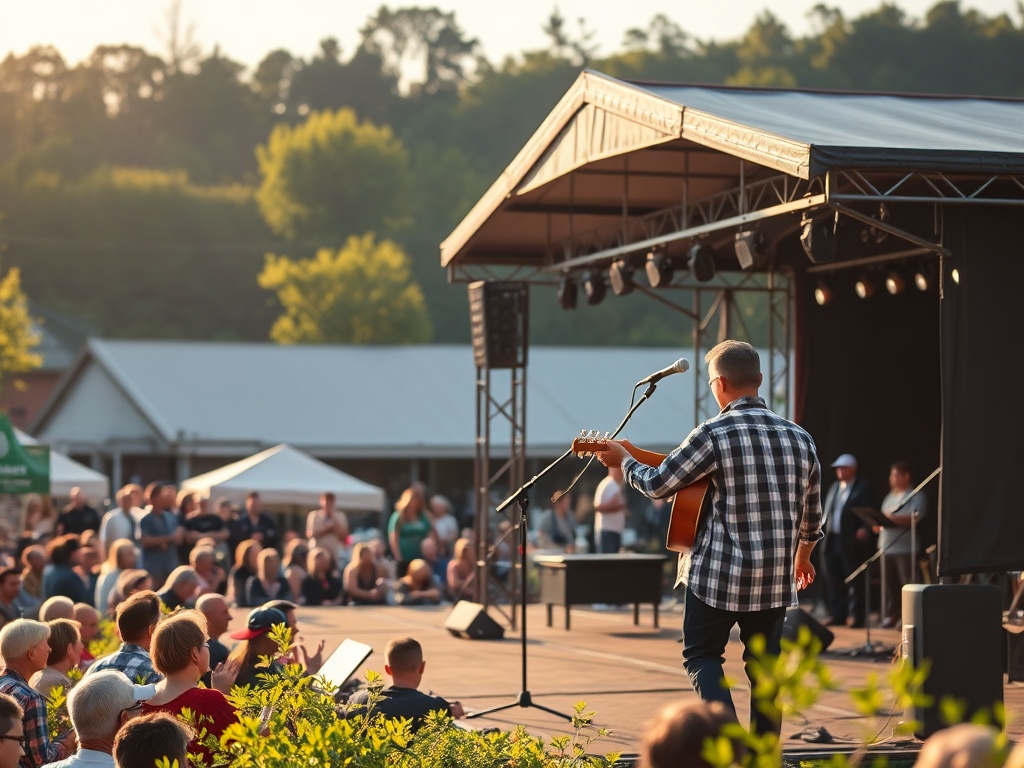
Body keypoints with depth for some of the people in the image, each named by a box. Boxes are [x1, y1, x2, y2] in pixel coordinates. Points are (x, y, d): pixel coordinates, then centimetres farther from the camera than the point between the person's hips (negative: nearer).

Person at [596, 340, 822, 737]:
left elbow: (658, 484, -4)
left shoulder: (714, 434, -12)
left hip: (718, 574, -4)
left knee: (701, 655, 10)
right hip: (777, 579, 5)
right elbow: (811, 514, 16)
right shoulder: (799, 438, 6)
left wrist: (624, 460, 16)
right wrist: (803, 554, 35)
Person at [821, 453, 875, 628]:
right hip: (832, 540, 7)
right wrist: (824, 528, 6)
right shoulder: (834, 488, 18)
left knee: (854, 581, -3)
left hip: (851, 542, -7)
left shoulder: (862, 489, -4)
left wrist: (865, 529, -26)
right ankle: (838, 615, 15)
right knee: (833, 580, 8)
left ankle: (855, 616, 0)